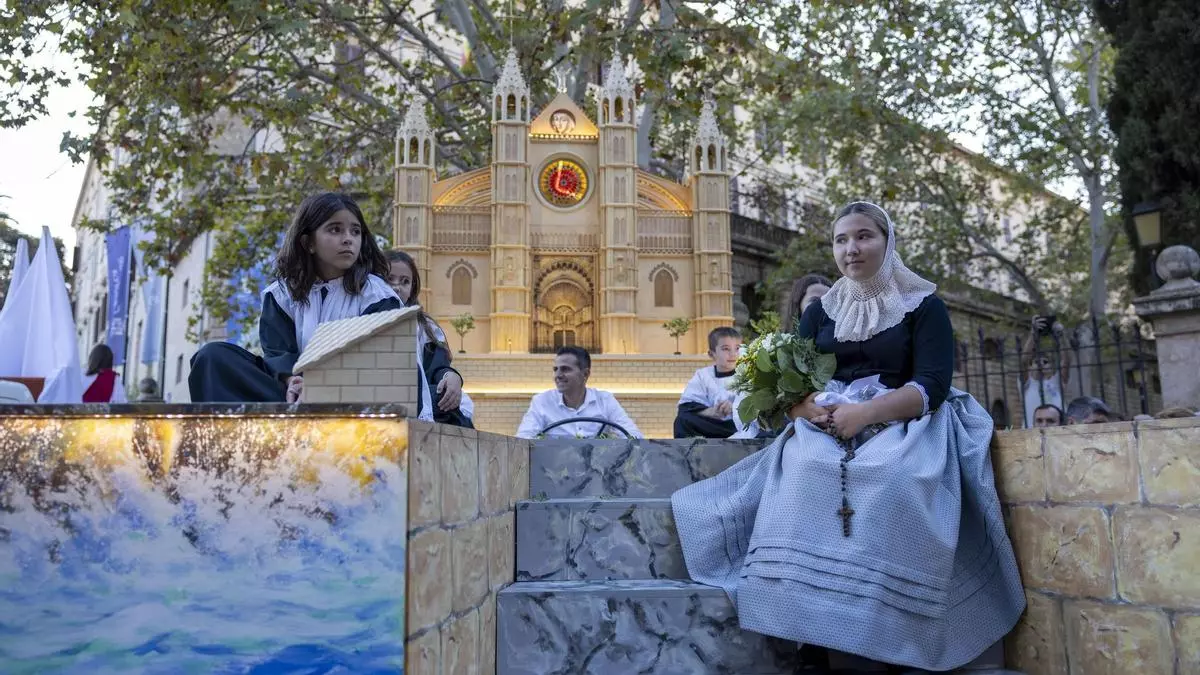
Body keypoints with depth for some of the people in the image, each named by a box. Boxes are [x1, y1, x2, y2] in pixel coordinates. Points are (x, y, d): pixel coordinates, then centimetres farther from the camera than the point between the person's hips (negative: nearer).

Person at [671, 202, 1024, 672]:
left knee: (891, 485, -36)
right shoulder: (820, 312, 17)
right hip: (827, 428, 3)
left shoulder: (923, 307, 6)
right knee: (805, 476, -31)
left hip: (901, 427, -2)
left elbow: (932, 387, -8)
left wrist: (865, 413, -23)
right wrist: (810, 409, -16)